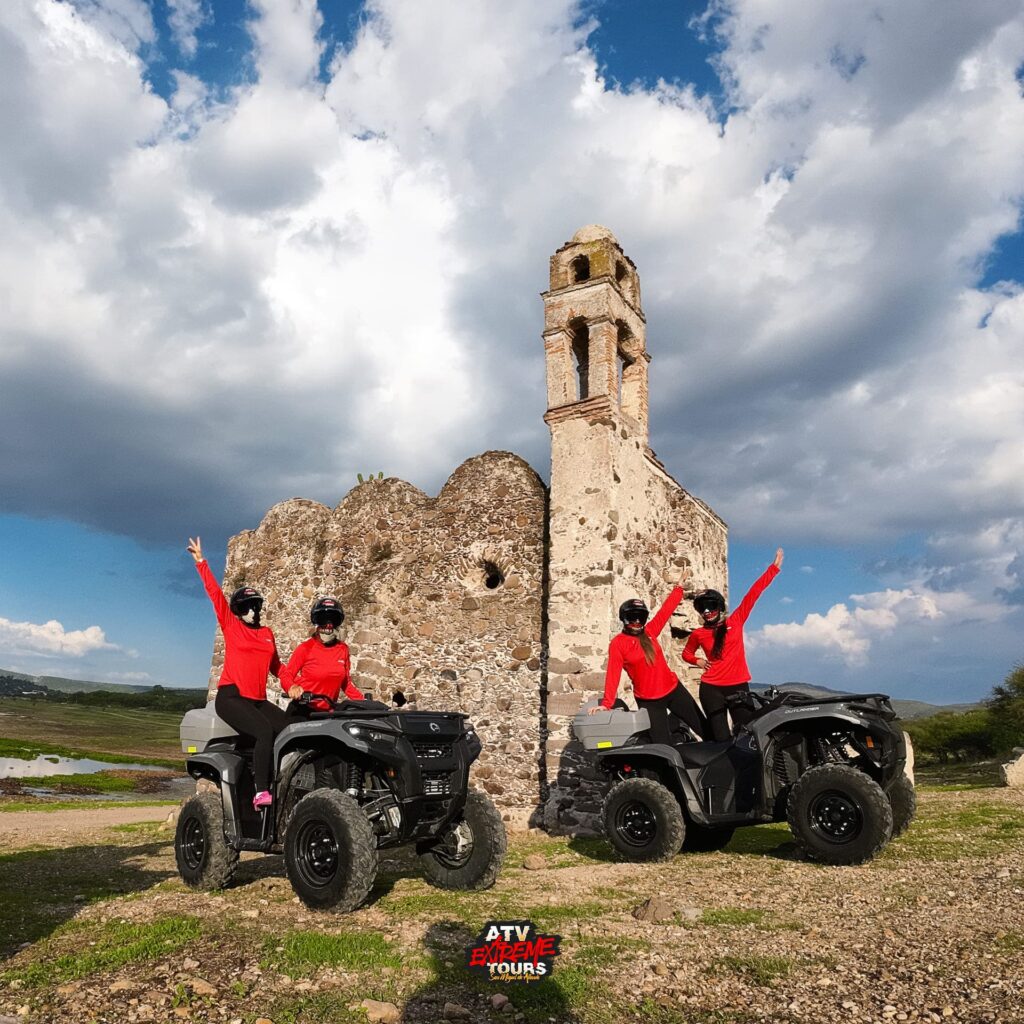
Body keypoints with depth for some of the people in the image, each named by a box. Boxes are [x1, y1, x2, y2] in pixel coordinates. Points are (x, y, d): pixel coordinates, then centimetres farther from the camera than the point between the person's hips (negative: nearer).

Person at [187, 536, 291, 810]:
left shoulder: (267, 633, 18)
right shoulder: (230, 625, 6)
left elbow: (277, 666, 20)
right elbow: (214, 592, 2)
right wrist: (200, 562, -1)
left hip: (258, 699, 5)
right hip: (231, 696, -5)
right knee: (266, 732, -29)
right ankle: (261, 793, -28)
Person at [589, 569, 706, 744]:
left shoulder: (649, 632, 2)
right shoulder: (617, 644, -10)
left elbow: (666, 611, 6)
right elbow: (613, 674, -15)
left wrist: (679, 587, 7)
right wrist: (606, 703, -22)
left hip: (673, 689, 5)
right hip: (648, 701, -5)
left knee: (704, 727, 16)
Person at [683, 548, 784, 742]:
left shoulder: (736, 621, 2)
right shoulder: (698, 634, 5)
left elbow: (753, 593, -2)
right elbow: (686, 653, 23)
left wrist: (773, 568, 0)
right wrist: (698, 661, 1)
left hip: (738, 686, 0)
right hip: (711, 689, 0)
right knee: (722, 739, -1)